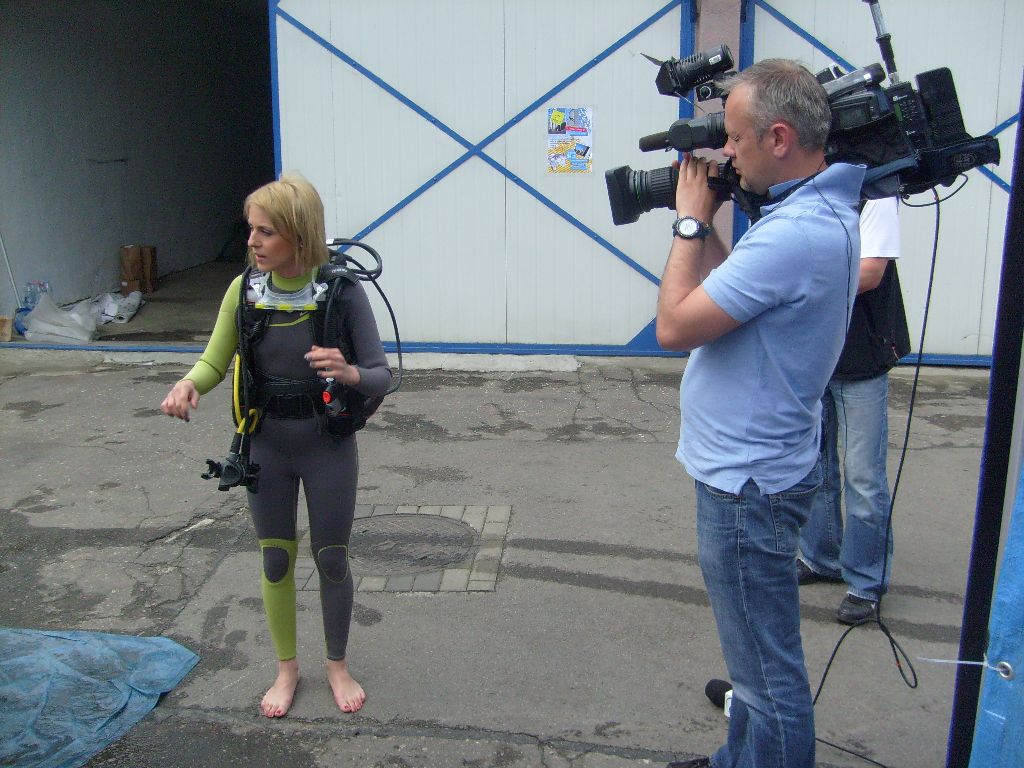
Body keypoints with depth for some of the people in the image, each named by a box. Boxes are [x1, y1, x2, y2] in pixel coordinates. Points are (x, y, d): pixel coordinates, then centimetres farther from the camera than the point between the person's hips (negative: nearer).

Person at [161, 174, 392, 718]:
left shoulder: (342, 291, -17)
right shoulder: (245, 288, -9)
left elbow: (382, 376, -12)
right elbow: (215, 361, 1)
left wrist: (350, 373, -35)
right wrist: (189, 384, -22)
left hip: (328, 447, -2)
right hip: (266, 448, 3)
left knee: (331, 559, 11)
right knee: (275, 560, 15)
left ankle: (337, 666, 36)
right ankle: (286, 667, 38)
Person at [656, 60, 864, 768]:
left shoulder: (795, 234, -27)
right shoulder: (825, 211, 7)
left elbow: (675, 327, -22)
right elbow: (732, 295, 14)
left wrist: (690, 221, -12)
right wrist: (705, 223, 4)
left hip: (749, 483, -11)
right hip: (751, 466, 11)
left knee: (766, 668, 5)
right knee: (757, 650, 25)